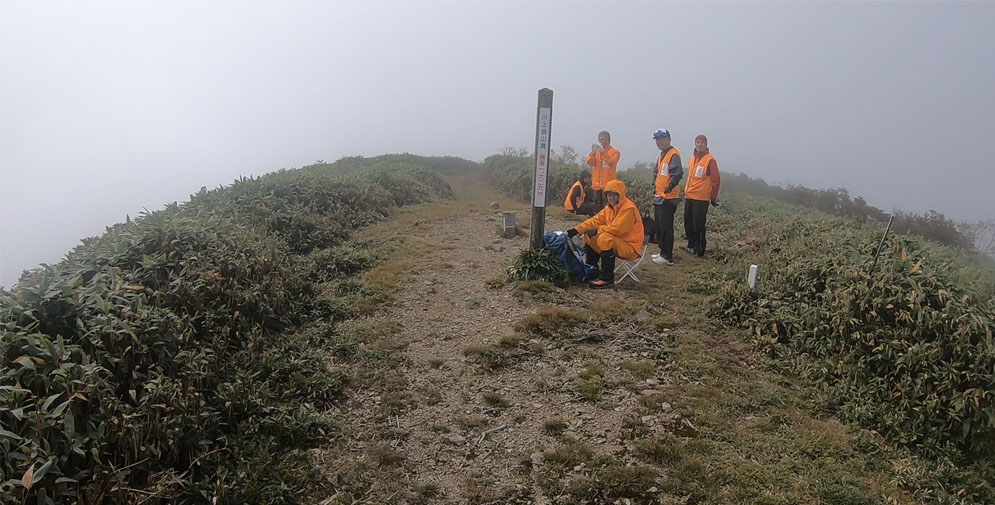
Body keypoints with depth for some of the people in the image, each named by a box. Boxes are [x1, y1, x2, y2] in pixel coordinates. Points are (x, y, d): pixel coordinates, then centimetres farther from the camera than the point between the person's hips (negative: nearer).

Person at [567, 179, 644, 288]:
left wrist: (597, 230, -19)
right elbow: (595, 221, 4)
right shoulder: (609, 207, 8)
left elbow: (617, 229, -29)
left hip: (631, 247, -9)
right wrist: (575, 230, -6)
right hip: (616, 243, 9)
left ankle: (607, 278, -24)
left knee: (605, 238, -33)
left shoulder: (628, 208, -20)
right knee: (589, 236, 8)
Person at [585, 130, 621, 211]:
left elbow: (611, 162, -16)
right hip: (597, 184, 5)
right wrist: (593, 153, -15)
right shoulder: (596, 151, 15)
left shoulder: (614, 152, 2)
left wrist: (603, 152, -25)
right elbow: (590, 162, 1)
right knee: (598, 208, 8)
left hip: (608, 185, -4)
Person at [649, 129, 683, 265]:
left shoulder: (673, 154, -14)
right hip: (659, 196, 10)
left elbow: (678, 174, -24)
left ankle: (667, 257, -2)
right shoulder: (661, 155, 16)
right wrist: (655, 185, 16)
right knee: (659, 226, 15)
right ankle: (663, 252, 26)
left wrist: (668, 188, -18)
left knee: (666, 227, -7)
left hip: (668, 198, -10)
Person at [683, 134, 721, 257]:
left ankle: (700, 250, 4)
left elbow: (716, 180, -9)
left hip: (701, 199, -7)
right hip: (689, 197, 7)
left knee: (698, 226, -5)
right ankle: (691, 246, 25)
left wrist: (713, 197, -6)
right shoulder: (692, 158, 13)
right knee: (688, 223, 12)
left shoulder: (710, 159, -9)